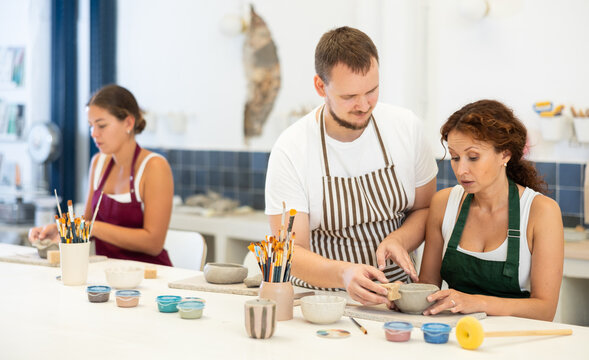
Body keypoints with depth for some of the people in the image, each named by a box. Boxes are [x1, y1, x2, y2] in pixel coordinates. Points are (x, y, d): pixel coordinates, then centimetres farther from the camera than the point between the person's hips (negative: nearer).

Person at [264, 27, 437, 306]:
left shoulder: (406, 127, -1)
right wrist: (343, 274, -33)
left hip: (396, 296, 2)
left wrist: (398, 240, -11)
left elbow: (425, 209, 11)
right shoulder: (290, 150, -12)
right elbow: (290, 252, -13)